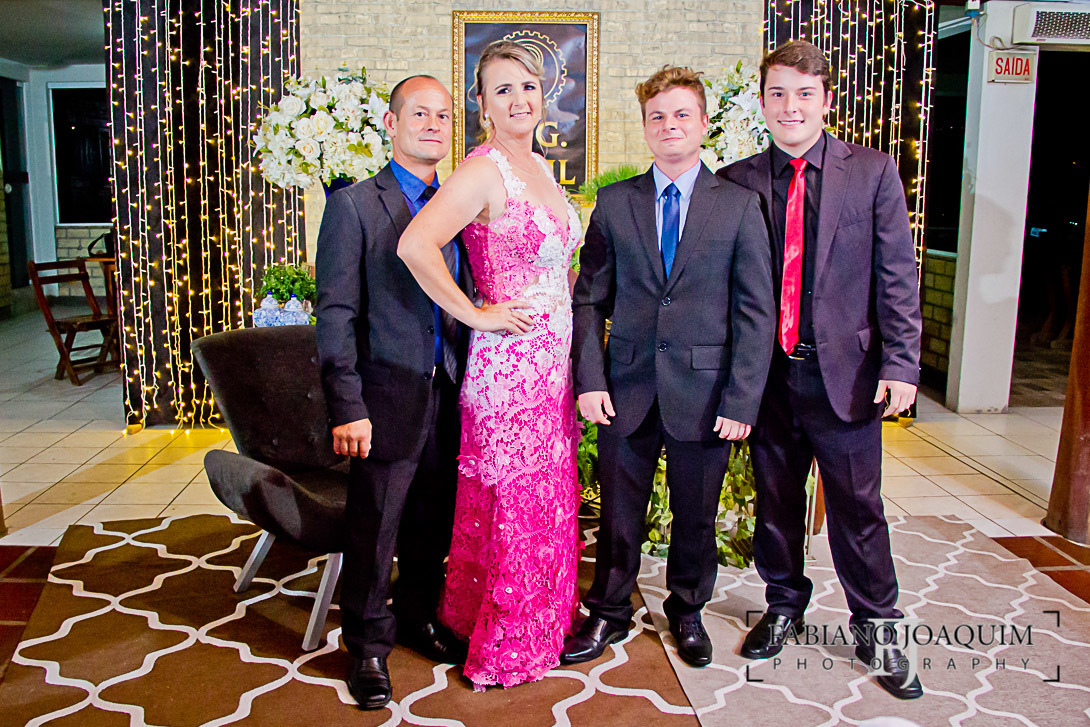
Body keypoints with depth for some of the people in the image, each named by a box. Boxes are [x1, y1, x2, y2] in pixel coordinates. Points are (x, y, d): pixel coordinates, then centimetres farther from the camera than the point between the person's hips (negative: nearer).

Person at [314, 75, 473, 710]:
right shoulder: (354, 205, -4)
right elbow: (336, 313, -9)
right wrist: (347, 406, -15)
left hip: (450, 398, 5)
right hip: (389, 400, -5)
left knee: (432, 526, 17)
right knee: (373, 533, 6)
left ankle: (420, 618, 38)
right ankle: (369, 649, 25)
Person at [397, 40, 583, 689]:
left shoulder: (541, 168, 12)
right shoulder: (484, 171, -15)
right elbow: (415, 246, -30)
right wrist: (476, 315, -20)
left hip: (553, 362, 8)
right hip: (509, 363, -8)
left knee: (550, 500, 18)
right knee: (512, 509, 4)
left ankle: (543, 625, 37)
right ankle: (502, 649, 23)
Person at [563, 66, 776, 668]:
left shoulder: (739, 205, 1)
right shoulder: (614, 203, 5)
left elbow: (756, 312, -2)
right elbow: (589, 299, 5)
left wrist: (742, 400, -8)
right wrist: (589, 380, -5)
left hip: (703, 391, -1)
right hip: (627, 387, 1)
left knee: (696, 514, 13)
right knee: (619, 511, 10)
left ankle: (687, 611, 36)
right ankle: (609, 613, 31)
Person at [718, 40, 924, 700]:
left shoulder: (874, 171, 1)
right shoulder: (737, 182, 4)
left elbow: (897, 274, -1)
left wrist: (901, 363, -8)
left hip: (846, 369, -1)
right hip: (767, 371, 2)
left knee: (858, 505, 6)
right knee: (775, 498, 14)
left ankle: (875, 627, 25)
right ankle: (784, 607, 34)